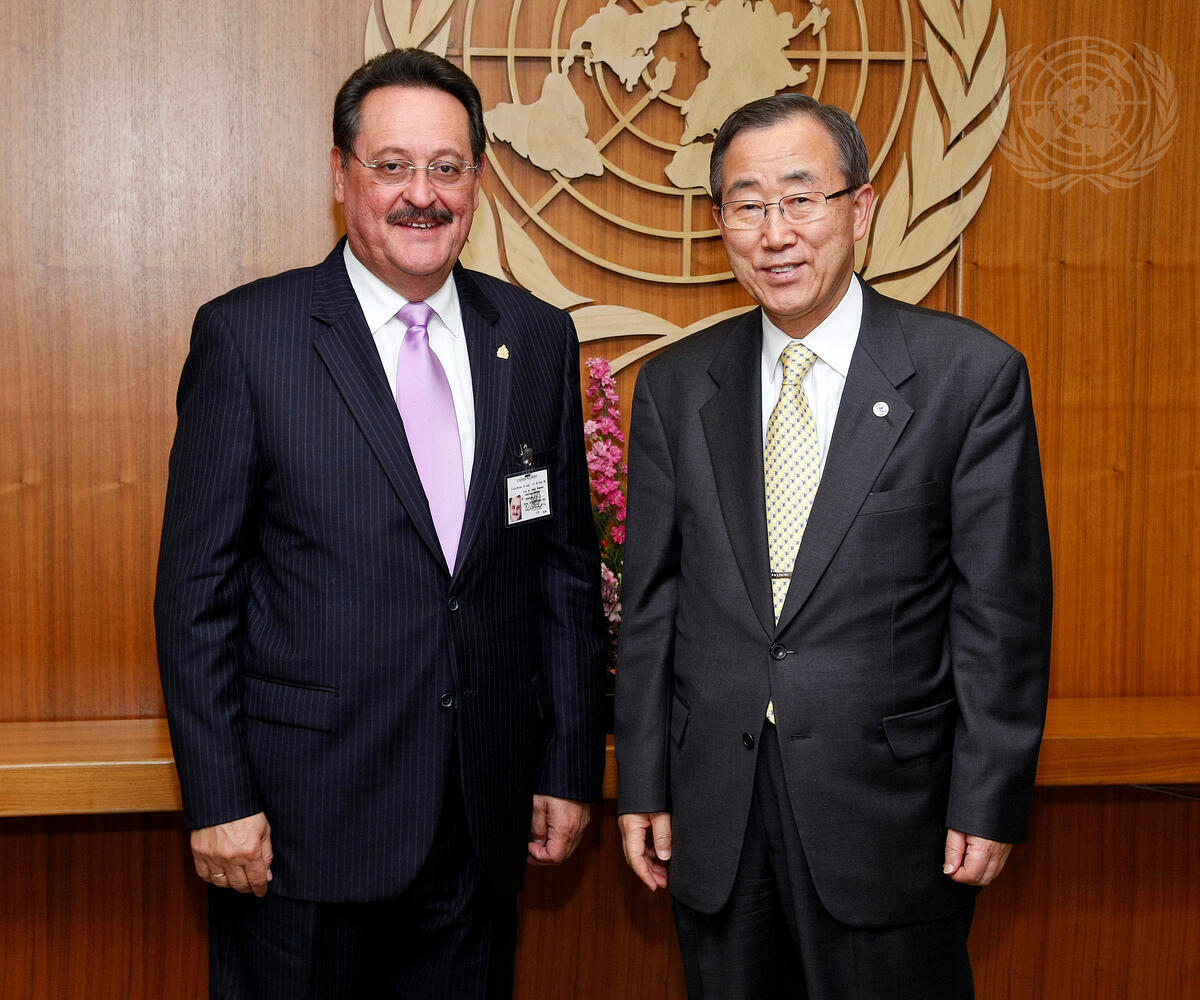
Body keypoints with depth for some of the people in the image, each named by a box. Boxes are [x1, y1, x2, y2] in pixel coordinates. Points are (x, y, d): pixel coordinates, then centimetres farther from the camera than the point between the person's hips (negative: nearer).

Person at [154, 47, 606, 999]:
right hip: (302, 817, -3)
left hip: (486, 815, 3)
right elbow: (197, 587, -6)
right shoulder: (245, 334, -6)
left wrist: (571, 767, 6)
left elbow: (566, 567, 7)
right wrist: (217, 800, -9)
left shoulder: (539, 339, 4)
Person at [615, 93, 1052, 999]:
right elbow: (651, 602, 6)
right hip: (715, 816, 3)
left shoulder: (971, 373, -6)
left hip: (890, 808, -3)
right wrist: (643, 787, 5)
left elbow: (1002, 608, -6)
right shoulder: (674, 387, 4)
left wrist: (990, 803, -8)